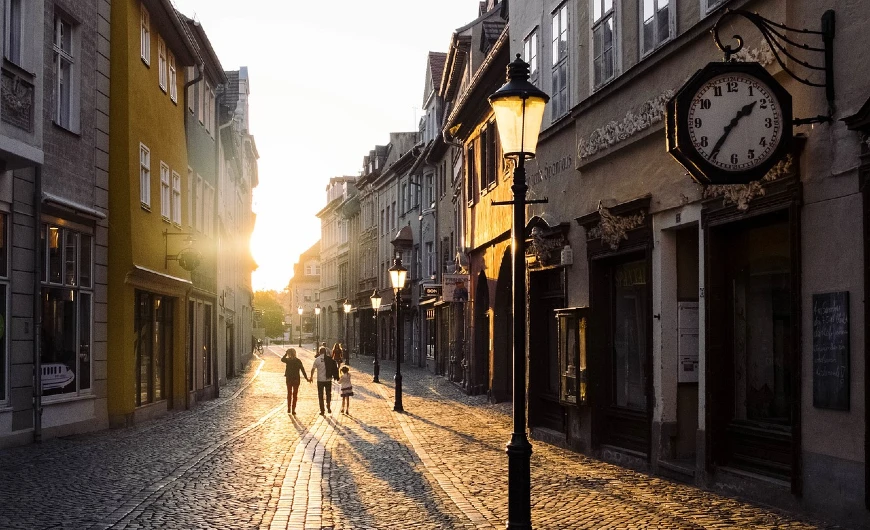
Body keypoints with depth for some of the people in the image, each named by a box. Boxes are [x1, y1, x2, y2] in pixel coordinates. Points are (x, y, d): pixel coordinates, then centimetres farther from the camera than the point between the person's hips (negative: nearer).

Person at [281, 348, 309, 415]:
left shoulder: (288, 360, -8)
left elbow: (282, 359, 15)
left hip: (289, 379, 0)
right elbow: (302, 370, -7)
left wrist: (286, 354, 8)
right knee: (295, 395, 6)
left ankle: (289, 408, 19)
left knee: (289, 394, 18)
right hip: (296, 379, 0)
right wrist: (306, 378, -3)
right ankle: (293, 410, 4)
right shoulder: (298, 361, -6)